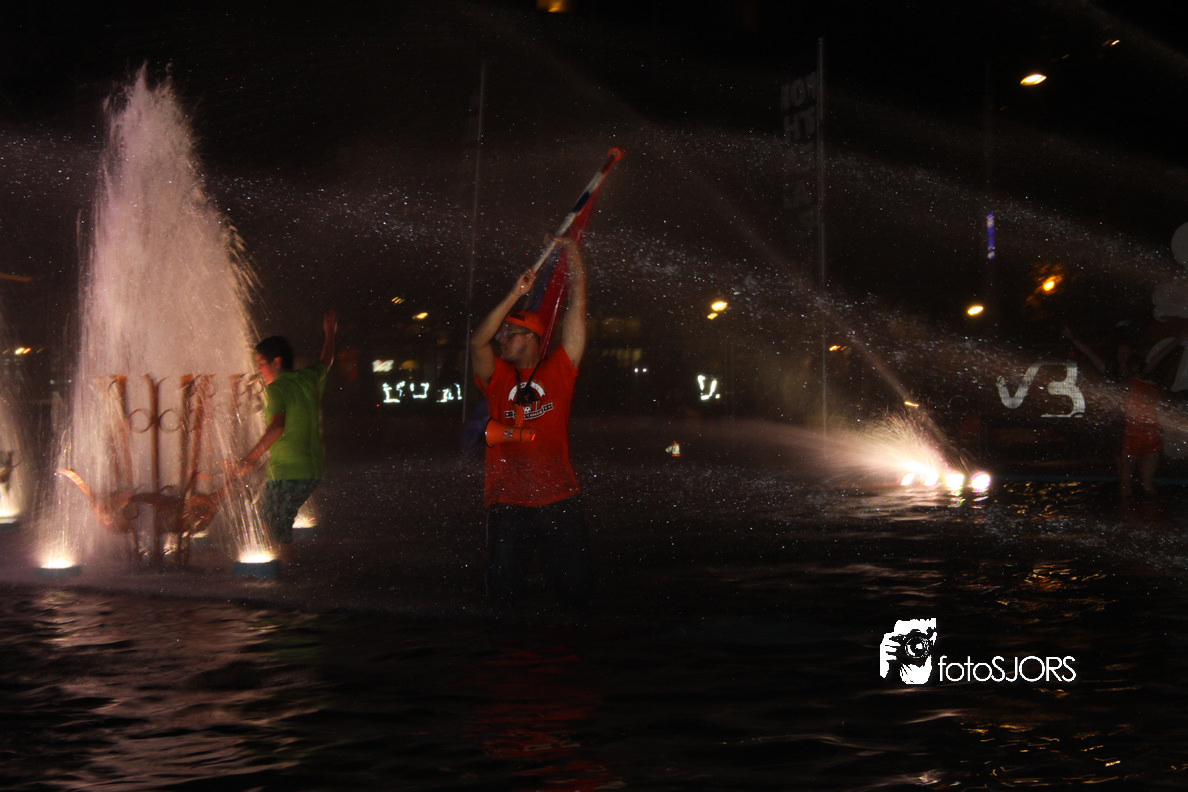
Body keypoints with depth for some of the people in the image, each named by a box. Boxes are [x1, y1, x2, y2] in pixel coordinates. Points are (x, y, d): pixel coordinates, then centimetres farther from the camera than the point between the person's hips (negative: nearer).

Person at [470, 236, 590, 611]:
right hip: (507, 503, 1)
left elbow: (577, 308, 6)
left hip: (558, 500, 0)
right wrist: (515, 293, -12)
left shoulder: (558, 369, 7)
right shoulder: (497, 377, 10)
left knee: (574, 593, 4)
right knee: (504, 595, 4)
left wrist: (572, 251, 7)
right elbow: (478, 342, -9)